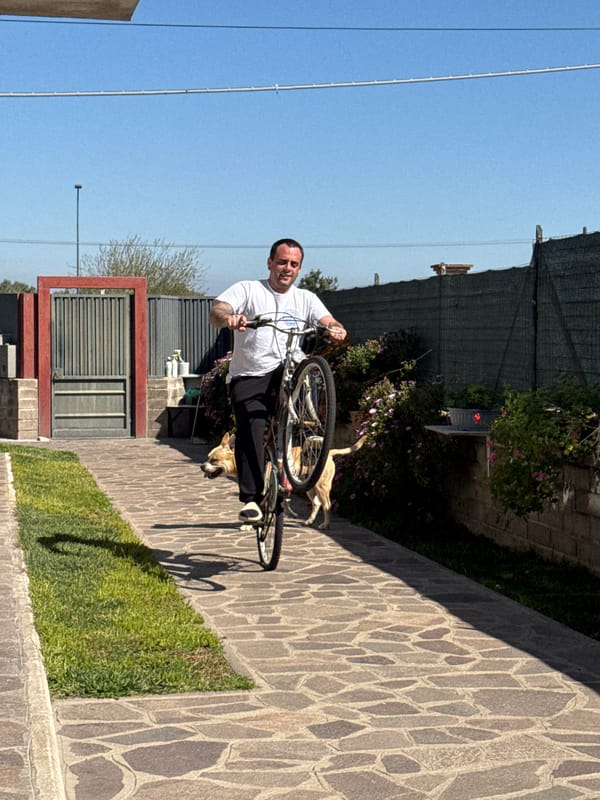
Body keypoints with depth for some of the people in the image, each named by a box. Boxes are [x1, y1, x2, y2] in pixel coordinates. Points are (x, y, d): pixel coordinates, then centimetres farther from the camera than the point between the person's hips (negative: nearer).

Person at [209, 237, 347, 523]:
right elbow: (215, 312, -9)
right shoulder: (247, 290, 8)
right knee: (249, 430, -21)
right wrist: (229, 318, -33)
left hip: (284, 374, 2)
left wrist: (336, 329, -24)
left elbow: (328, 322, 1)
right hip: (248, 378, -1)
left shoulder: (305, 299, 17)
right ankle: (251, 499, -16)